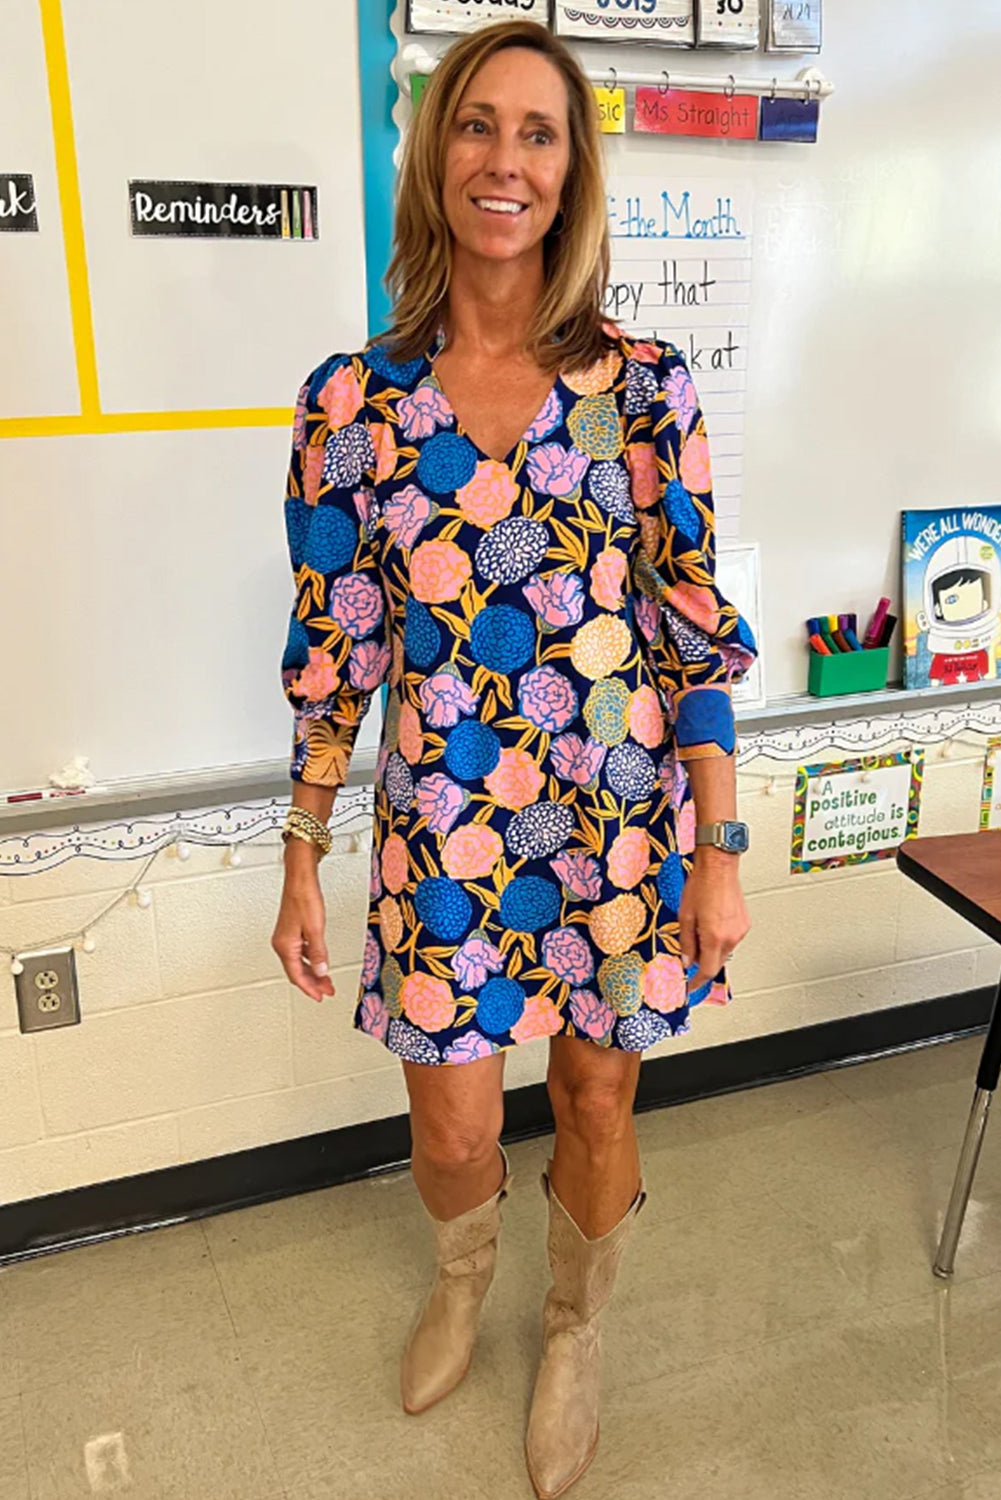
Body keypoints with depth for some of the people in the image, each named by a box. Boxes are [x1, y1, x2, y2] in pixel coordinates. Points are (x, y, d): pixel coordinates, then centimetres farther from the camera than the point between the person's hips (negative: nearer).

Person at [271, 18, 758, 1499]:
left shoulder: (645, 386, -5)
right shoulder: (354, 400, -3)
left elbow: (698, 632, -3)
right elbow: (334, 650, 0)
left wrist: (717, 851, -5)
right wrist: (303, 859, 2)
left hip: (628, 817, 0)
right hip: (442, 824, 1)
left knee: (598, 1100, 16)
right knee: (453, 1125, 13)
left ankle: (573, 1333, 48)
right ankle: (461, 1278, 51)